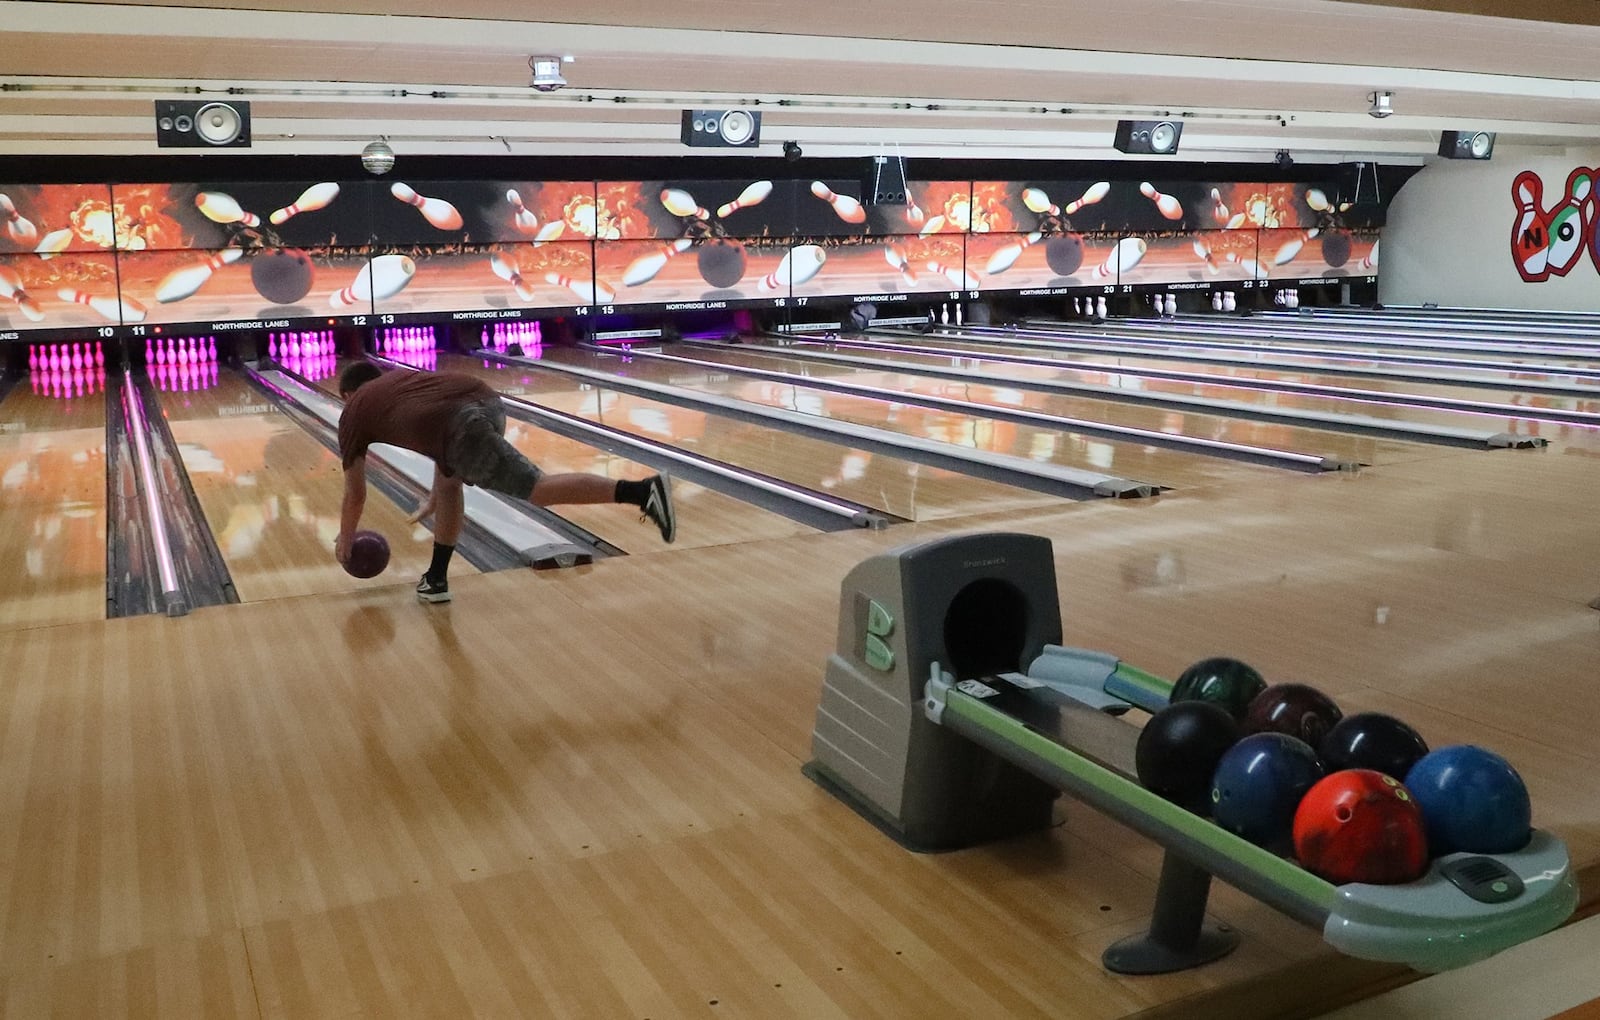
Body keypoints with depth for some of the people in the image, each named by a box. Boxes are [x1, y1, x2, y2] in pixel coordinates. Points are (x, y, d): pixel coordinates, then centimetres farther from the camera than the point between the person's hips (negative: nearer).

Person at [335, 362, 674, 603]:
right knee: (449, 482, 29)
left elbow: (355, 495, 34)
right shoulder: (401, 376, 43)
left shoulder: (354, 414, 28)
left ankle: (643, 491, -26)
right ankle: (436, 579, 34)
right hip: (487, 401, 7)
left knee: (539, 489, -11)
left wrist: (345, 540, 51)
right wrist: (434, 497, 60)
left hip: (462, 426, -7)